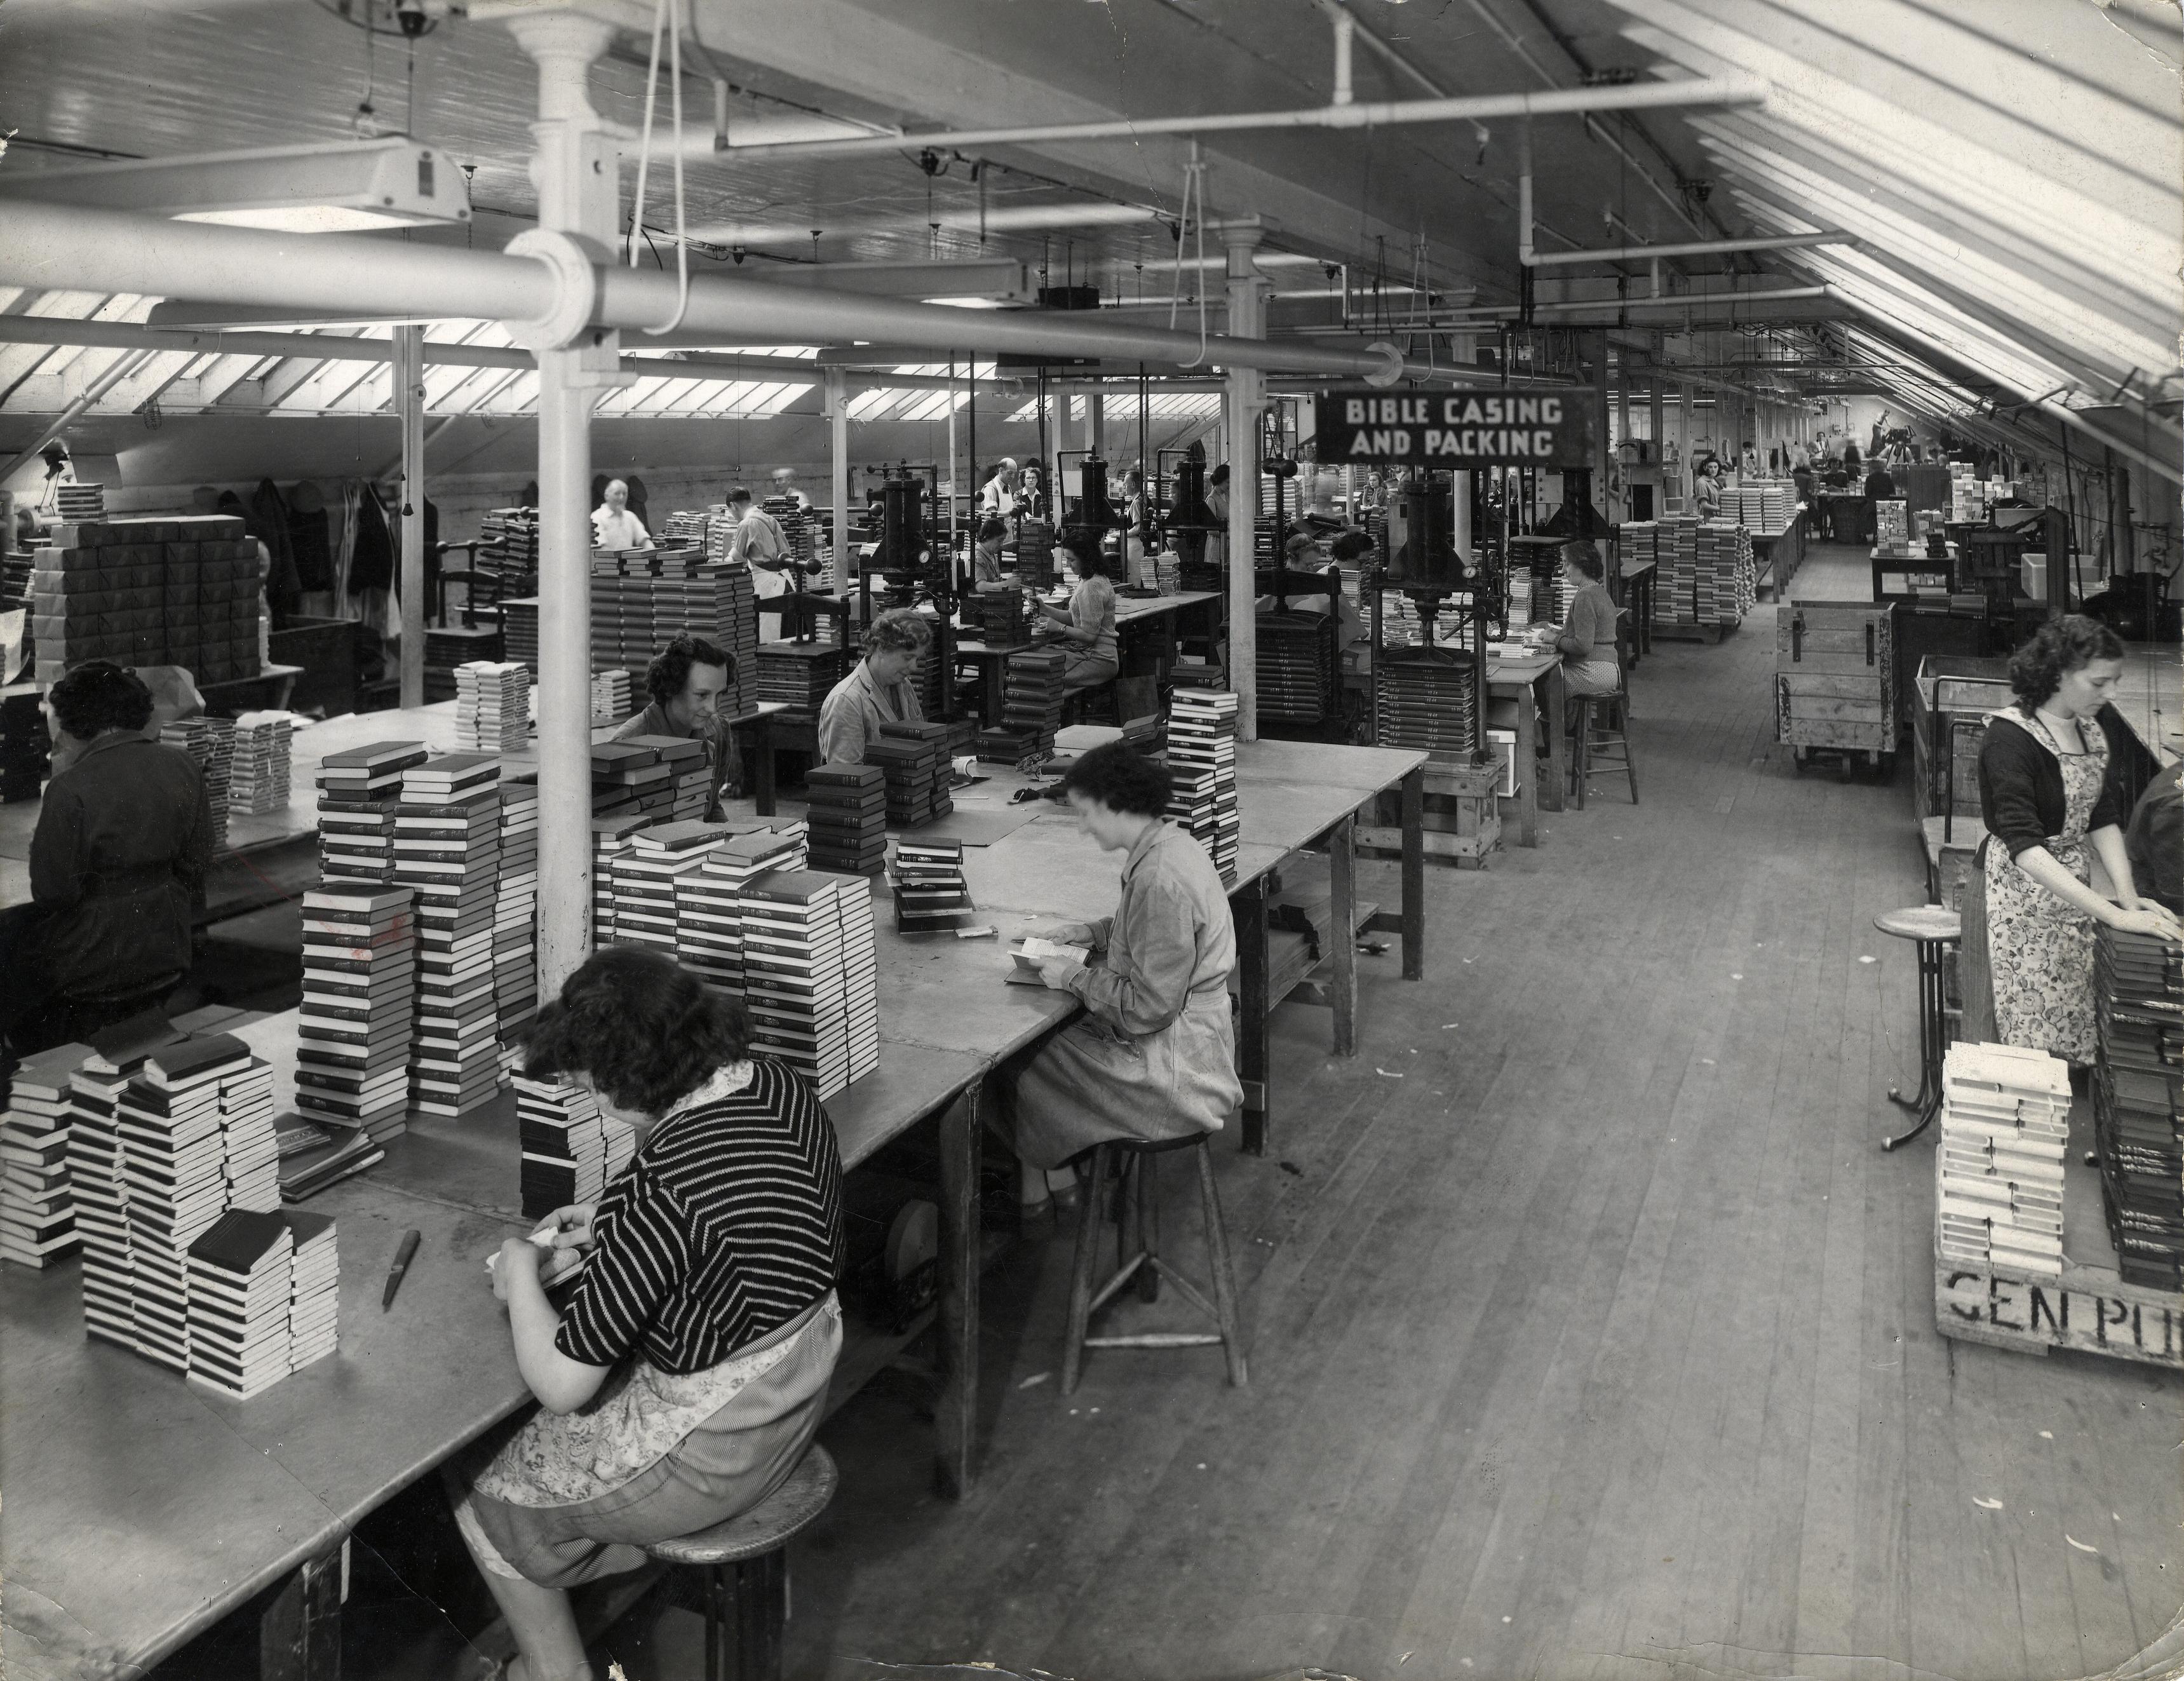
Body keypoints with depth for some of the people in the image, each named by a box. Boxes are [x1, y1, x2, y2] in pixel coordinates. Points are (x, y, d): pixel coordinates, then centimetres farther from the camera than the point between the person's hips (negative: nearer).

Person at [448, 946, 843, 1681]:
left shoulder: (661, 1186, -33)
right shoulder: (774, 1083, -8)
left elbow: (560, 1383, -25)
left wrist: (520, 1275, -8)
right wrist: (614, 1224, 7)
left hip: (710, 1455, -8)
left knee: (479, 1476, 18)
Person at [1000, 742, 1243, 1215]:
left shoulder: (1160, 881, -28)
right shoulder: (1170, 846, 2)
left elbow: (1148, 1008, -26)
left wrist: (1074, 978, -13)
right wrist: (1091, 932, 10)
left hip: (1172, 1074, -9)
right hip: (1187, 1044, 9)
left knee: (1017, 1071, 4)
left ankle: (1036, 1200, 26)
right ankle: (1057, 1181, 22)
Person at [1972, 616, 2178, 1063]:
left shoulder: (2101, 726, 4)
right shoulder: (2010, 737, -20)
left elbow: (2103, 820, 6)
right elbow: (2026, 848, -27)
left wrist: (2130, 900, -9)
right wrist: (2114, 915, -29)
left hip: (2077, 884, 7)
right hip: (2022, 888, -7)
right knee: (2030, 1031, -3)